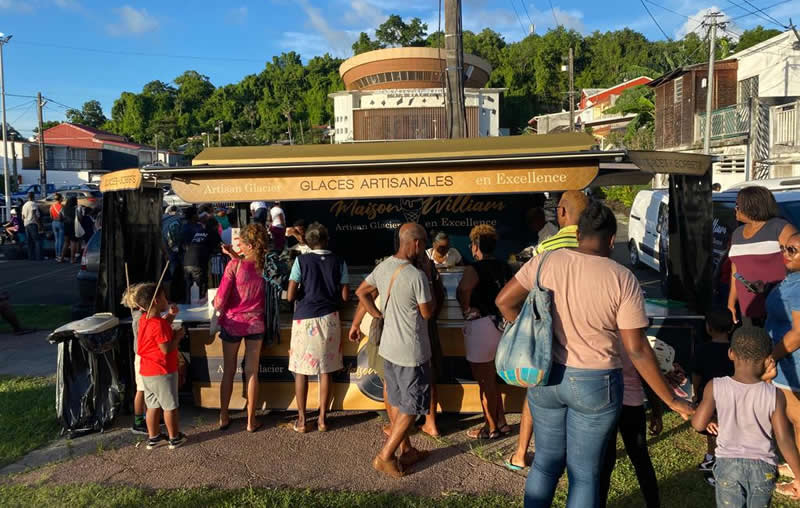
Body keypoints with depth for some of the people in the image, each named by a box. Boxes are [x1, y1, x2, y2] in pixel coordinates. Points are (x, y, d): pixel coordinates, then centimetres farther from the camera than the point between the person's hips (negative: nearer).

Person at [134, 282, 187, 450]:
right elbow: (166, 349, -26)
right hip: (162, 372, -8)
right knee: (170, 406, 6)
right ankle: (174, 438, 18)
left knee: (153, 405, 18)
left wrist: (170, 315, 6)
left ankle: (153, 437, 27)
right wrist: (178, 335, -13)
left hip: (146, 372, 8)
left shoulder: (144, 319, 3)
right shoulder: (158, 324, -24)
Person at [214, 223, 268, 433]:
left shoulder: (234, 265, -19)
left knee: (228, 372, 14)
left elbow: (220, 301, -17)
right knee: (252, 373, 11)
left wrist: (217, 306, 3)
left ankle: (224, 417, 26)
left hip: (233, 322, -2)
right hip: (256, 323, 2)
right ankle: (251, 420, 18)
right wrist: (236, 257, 11)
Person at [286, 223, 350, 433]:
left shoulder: (301, 260, -7)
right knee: (326, 371, 10)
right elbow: (345, 296, 0)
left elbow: (291, 296, -10)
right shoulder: (339, 262, -1)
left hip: (304, 319, -2)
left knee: (301, 371, 9)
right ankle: (322, 418, 18)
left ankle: (302, 420, 15)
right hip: (329, 319, 2)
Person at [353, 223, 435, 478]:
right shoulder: (416, 276, -24)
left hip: (389, 347, 8)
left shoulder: (383, 267, 0)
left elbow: (361, 292, 13)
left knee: (396, 402, 18)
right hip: (412, 352, -8)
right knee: (412, 407, 7)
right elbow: (427, 312, -12)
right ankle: (385, 457, 12)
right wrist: (429, 277, -3)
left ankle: (406, 451, 33)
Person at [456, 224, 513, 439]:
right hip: (501, 323, 8)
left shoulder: (474, 269, -17)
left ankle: (491, 428, 21)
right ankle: (501, 422, 30)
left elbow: (464, 288, -36)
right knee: (492, 379, 22)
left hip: (481, 326, -8)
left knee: (485, 382, 7)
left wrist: (466, 309, -20)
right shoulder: (504, 267, 6)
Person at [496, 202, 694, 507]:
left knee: (546, 462, 21)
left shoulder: (546, 261, -6)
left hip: (546, 378, 3)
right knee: (584, 474, 13)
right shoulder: (622, 278, -13)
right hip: (595, 384, -3)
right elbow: (637, 350, -13)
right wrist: (671, 401, -3)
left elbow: (504, 301, 0)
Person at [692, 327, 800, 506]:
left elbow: (698, 424, -13)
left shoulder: (715, 387, -15)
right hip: (763, 467, 1)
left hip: (728, 464, -1)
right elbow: (784, 441, -11)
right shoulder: (775, 395, -14)